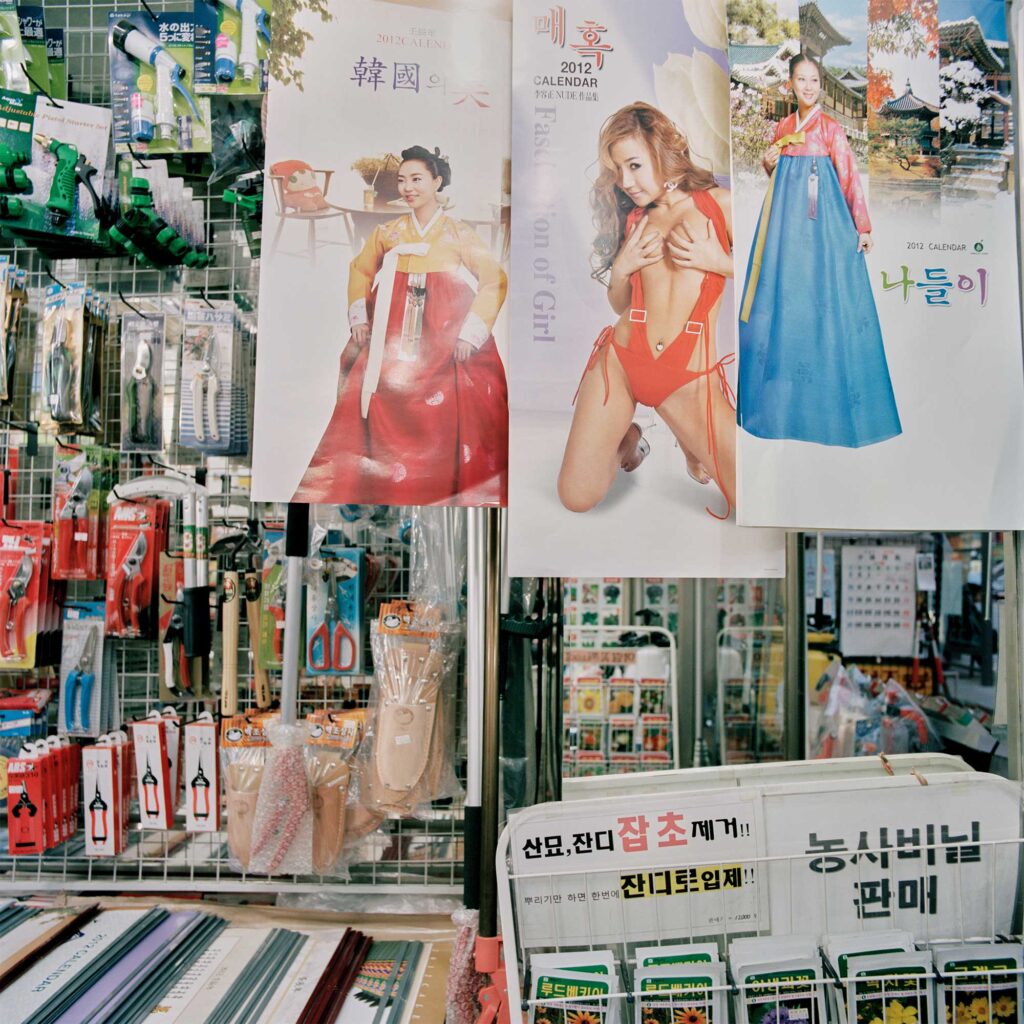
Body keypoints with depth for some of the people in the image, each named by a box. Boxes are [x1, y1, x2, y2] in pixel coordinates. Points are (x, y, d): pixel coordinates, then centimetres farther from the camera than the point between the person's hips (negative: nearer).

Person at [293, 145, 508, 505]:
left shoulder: (459, 234, 1)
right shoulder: (387, 232, 10)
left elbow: (495, 281, -2)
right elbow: (360, 270, 23)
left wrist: (471, 334, -9)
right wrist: (359, 318, 11)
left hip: (445, 350, -3)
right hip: (392, 348, 3)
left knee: (446, 428, -5)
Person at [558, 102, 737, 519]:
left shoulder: (718, 203, 3)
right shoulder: (634, 218, 13)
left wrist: (718, 262, -11)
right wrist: (620, 268, -3)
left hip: (689, 379, -2)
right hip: (619, 361, 3)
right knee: (576, 498, -3)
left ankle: (692, 441, 19)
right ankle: (628, 438, 25)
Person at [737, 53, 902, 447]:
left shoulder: (831, 129, 1)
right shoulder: (783, 127, 14)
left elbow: (849, 177, -2)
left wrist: (862, 226, -6)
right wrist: (769, 163, 1)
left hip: (823, 221, -4)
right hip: (786, 218, 4)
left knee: (823, 300, -6)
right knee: (783, 298, 2)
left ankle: (825, 399, 2)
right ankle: (784, 396, 11)